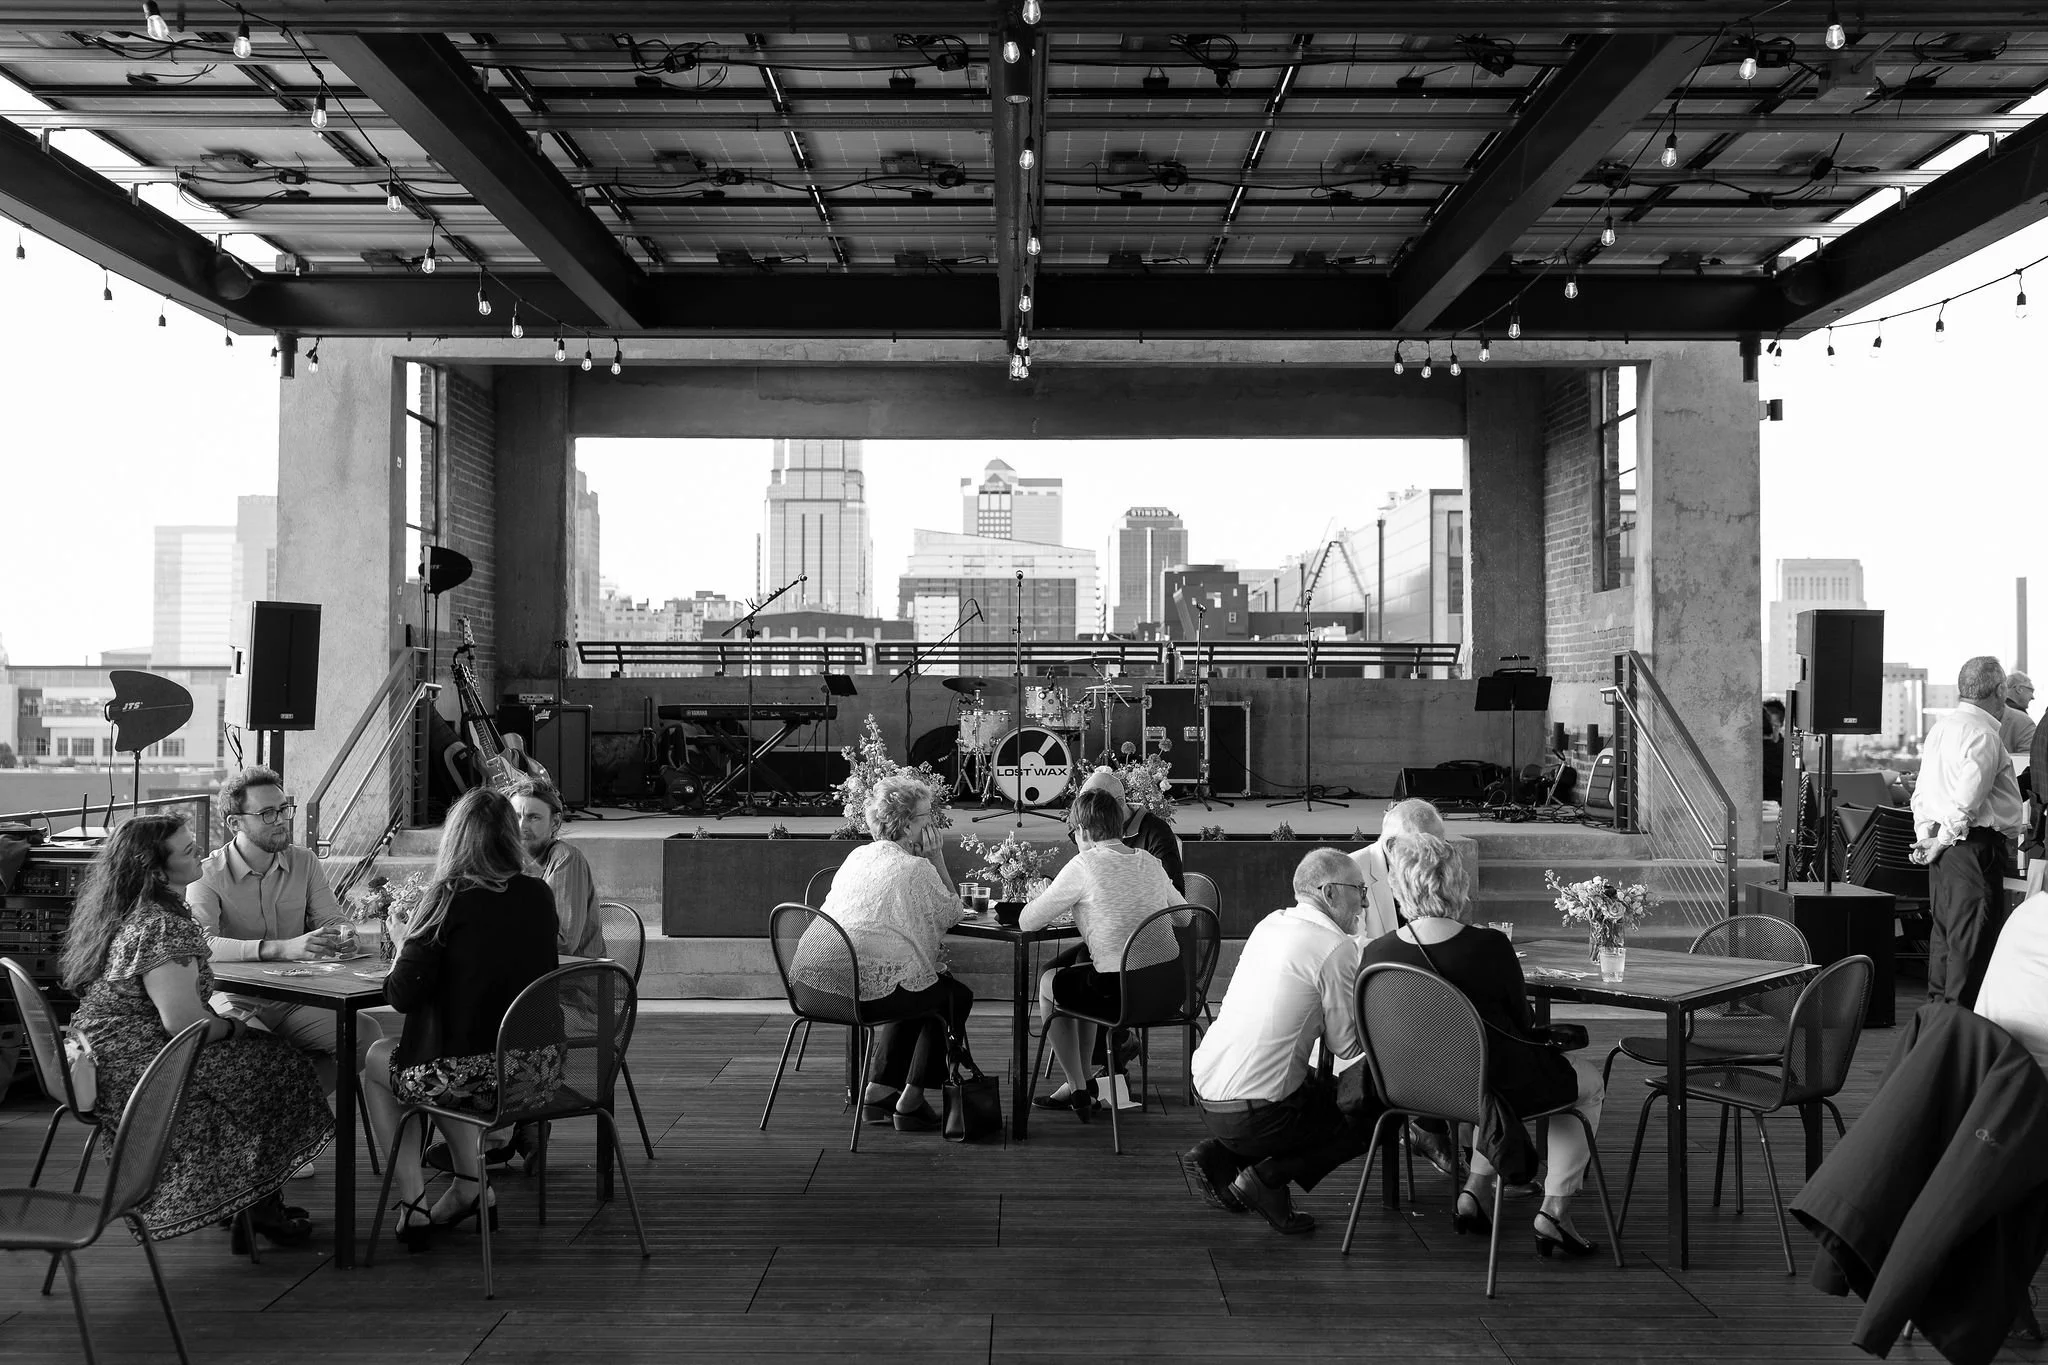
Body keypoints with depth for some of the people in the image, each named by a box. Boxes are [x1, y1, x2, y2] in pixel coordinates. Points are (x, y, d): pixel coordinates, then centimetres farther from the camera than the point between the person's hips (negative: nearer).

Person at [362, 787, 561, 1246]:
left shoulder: (449, 898, -13)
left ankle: (413, 1206, 22)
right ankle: (469, 1188, 31)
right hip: (541, 1068, 6)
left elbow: (403, 995, -12)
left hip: (473, 1073, -5)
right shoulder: (539, 895, 2)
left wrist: (400, 951, 8)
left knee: (375, 1061, 24)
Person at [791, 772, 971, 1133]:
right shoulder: (915, 868, -8)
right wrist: (936, 858, 6)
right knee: (956, 995, 14)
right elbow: (953, 914, 5)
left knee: (919, 988, 33)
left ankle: (878, 1091, 32)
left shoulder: (857, 856, 16)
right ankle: (910, 1103, 18)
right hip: (859, 987, -8)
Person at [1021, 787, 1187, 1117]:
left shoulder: (1084, 865, -11)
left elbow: (1027, 922, -6)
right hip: (1173, 987, 7)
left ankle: (1078, 1089, 28)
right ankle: (1081, 1080, 40)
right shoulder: (1148, 861, 7)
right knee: (1082, 969, 32)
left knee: (1048, 983, 21)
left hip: (1128, 994, -7)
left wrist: (1049, 899, 15)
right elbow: (1183, 915, 20)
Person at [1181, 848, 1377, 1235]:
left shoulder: (1270, 924, 10)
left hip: (1205, 1091, 7)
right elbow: (1346, 1046, -9)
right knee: (1369, 1115, 12)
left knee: (1325, 1089, 29)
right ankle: (1268, 1175, 0)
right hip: (1252, 1112, -7)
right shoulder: (1337, 948, -13)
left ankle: (1215, 1156, 16)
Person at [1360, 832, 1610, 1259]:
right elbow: (1523, 1025, -8)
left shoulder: (1375, 956, -13)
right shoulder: (1490, 947, -24)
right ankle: (1554, 1211, 16)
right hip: (1500, 1087, -5)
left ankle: (1474, 1190, 27)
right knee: (1589, 1082, 25)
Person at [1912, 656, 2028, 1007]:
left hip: (1944, 847, 9)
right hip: (1976, 845, -9)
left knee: (1945, 929, 16)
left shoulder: (1940, 728, 14)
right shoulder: (1983, 734, -14)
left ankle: (1938, 1007, 24)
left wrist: (1925, 834, 11)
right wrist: (1942, 841, -11)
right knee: (1972, 937, -5)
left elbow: (1922, 792, 16)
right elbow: (1967, 799, -20)